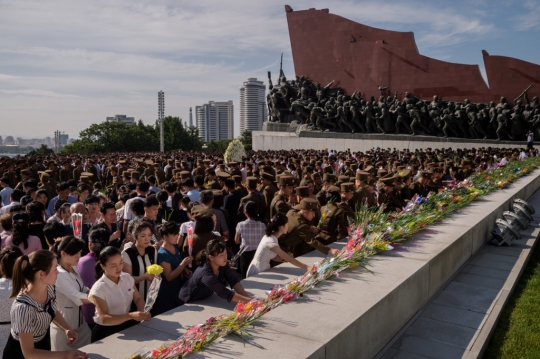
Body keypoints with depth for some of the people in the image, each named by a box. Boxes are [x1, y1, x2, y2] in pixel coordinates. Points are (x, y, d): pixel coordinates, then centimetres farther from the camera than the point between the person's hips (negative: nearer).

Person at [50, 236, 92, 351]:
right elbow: (78, 298, -25)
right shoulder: (58, 274, -23)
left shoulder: (74, 269, 3)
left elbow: (83, 289, 6)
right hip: (64, 326, -8)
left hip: (79, 322, 8)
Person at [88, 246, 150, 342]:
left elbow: (138, 299, 4)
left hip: (127, 326, 5)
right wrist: (131, 316, -36)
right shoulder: (98, 289, -17)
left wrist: (143, 311, -18)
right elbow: (104, 318, -23)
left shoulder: (127, 278, -2)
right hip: (106, 333, -5)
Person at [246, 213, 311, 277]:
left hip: (263, 270, 8)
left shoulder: (270, 236, -1)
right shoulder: (271, 242, -26)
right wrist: (307, 267, -24)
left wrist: (284, 258, -9)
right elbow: (289, 259, -25)